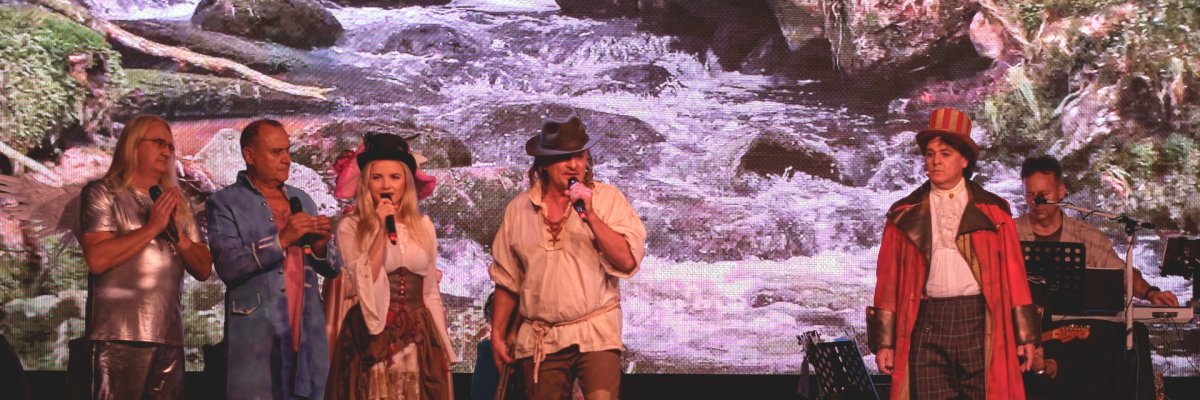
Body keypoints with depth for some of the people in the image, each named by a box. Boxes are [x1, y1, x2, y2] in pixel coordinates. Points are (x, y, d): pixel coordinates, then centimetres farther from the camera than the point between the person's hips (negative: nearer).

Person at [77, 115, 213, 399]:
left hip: (169, 336, 5)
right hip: (120, 337, -5)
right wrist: (152, 227, -10)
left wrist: (177, 231, -3)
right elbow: (96, 259, -13)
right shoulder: (103, 193, 1)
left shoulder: (177, 203, 17)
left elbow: (204, 269, 12)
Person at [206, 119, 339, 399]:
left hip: (308, 338, 5)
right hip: (256, 341, -5)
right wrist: (281, 240, -20)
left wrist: (321, 247, -6)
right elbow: (228, 266, -14)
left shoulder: (302, 200, 16)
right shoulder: (225, 203, 0)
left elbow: (332, 269, 14)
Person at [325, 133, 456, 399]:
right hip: (372, 340, -3)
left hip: (419, 340, 4)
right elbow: (364, 286, -16)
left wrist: (443, 349, 11)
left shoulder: (423, 226, 9)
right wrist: (381, 230, -18)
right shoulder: (350, 227, -3)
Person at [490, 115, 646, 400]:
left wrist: (590, 216, -18)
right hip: (539, 340, 3)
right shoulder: (518, 209, 6)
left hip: (596, 333, -3)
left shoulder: (608, 199, -1)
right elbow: (507, 280, 13)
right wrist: (497, 335, 11)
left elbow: (628, 261, -12)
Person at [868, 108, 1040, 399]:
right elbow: (888, 280, 8)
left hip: (979, 322, 0)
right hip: (926, 325, 1)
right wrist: (885, 341, 2)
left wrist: (1024, 336, 1)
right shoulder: (906, 215, 11)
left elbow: (1013, 273, 6)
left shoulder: (992, 211, 10)